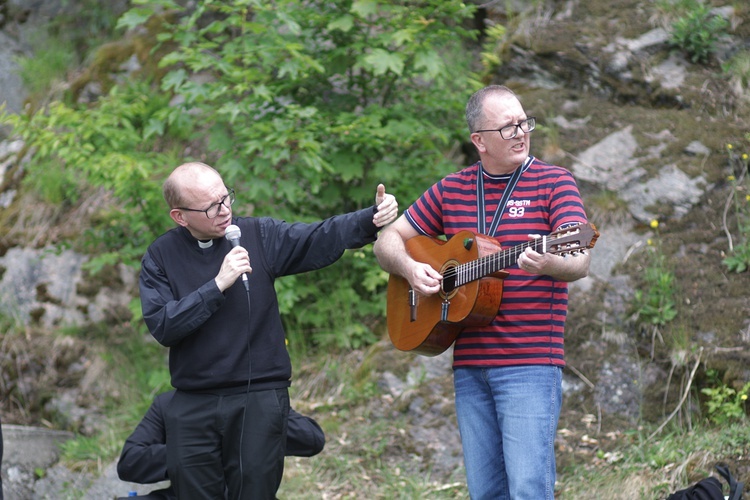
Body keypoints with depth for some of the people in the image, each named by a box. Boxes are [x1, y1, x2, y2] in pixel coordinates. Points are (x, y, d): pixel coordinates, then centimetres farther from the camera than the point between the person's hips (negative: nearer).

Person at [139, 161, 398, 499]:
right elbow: (162, 326, -12)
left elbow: (321, 238, -9)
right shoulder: (160, 257, 0)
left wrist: (372, 219, -26)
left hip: (260, 398, 0)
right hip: (193, 405, 0)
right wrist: (218, 285, -18)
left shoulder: (258, 235, 1)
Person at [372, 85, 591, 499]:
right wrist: (410, 268, -3)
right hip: (469, 366, 5)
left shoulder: (553, 182, -1)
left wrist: (547, 264, -37)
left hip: (530, 366, -5)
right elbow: (388, 241, 19)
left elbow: (580, 262, -14)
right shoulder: (451, 190, 12)